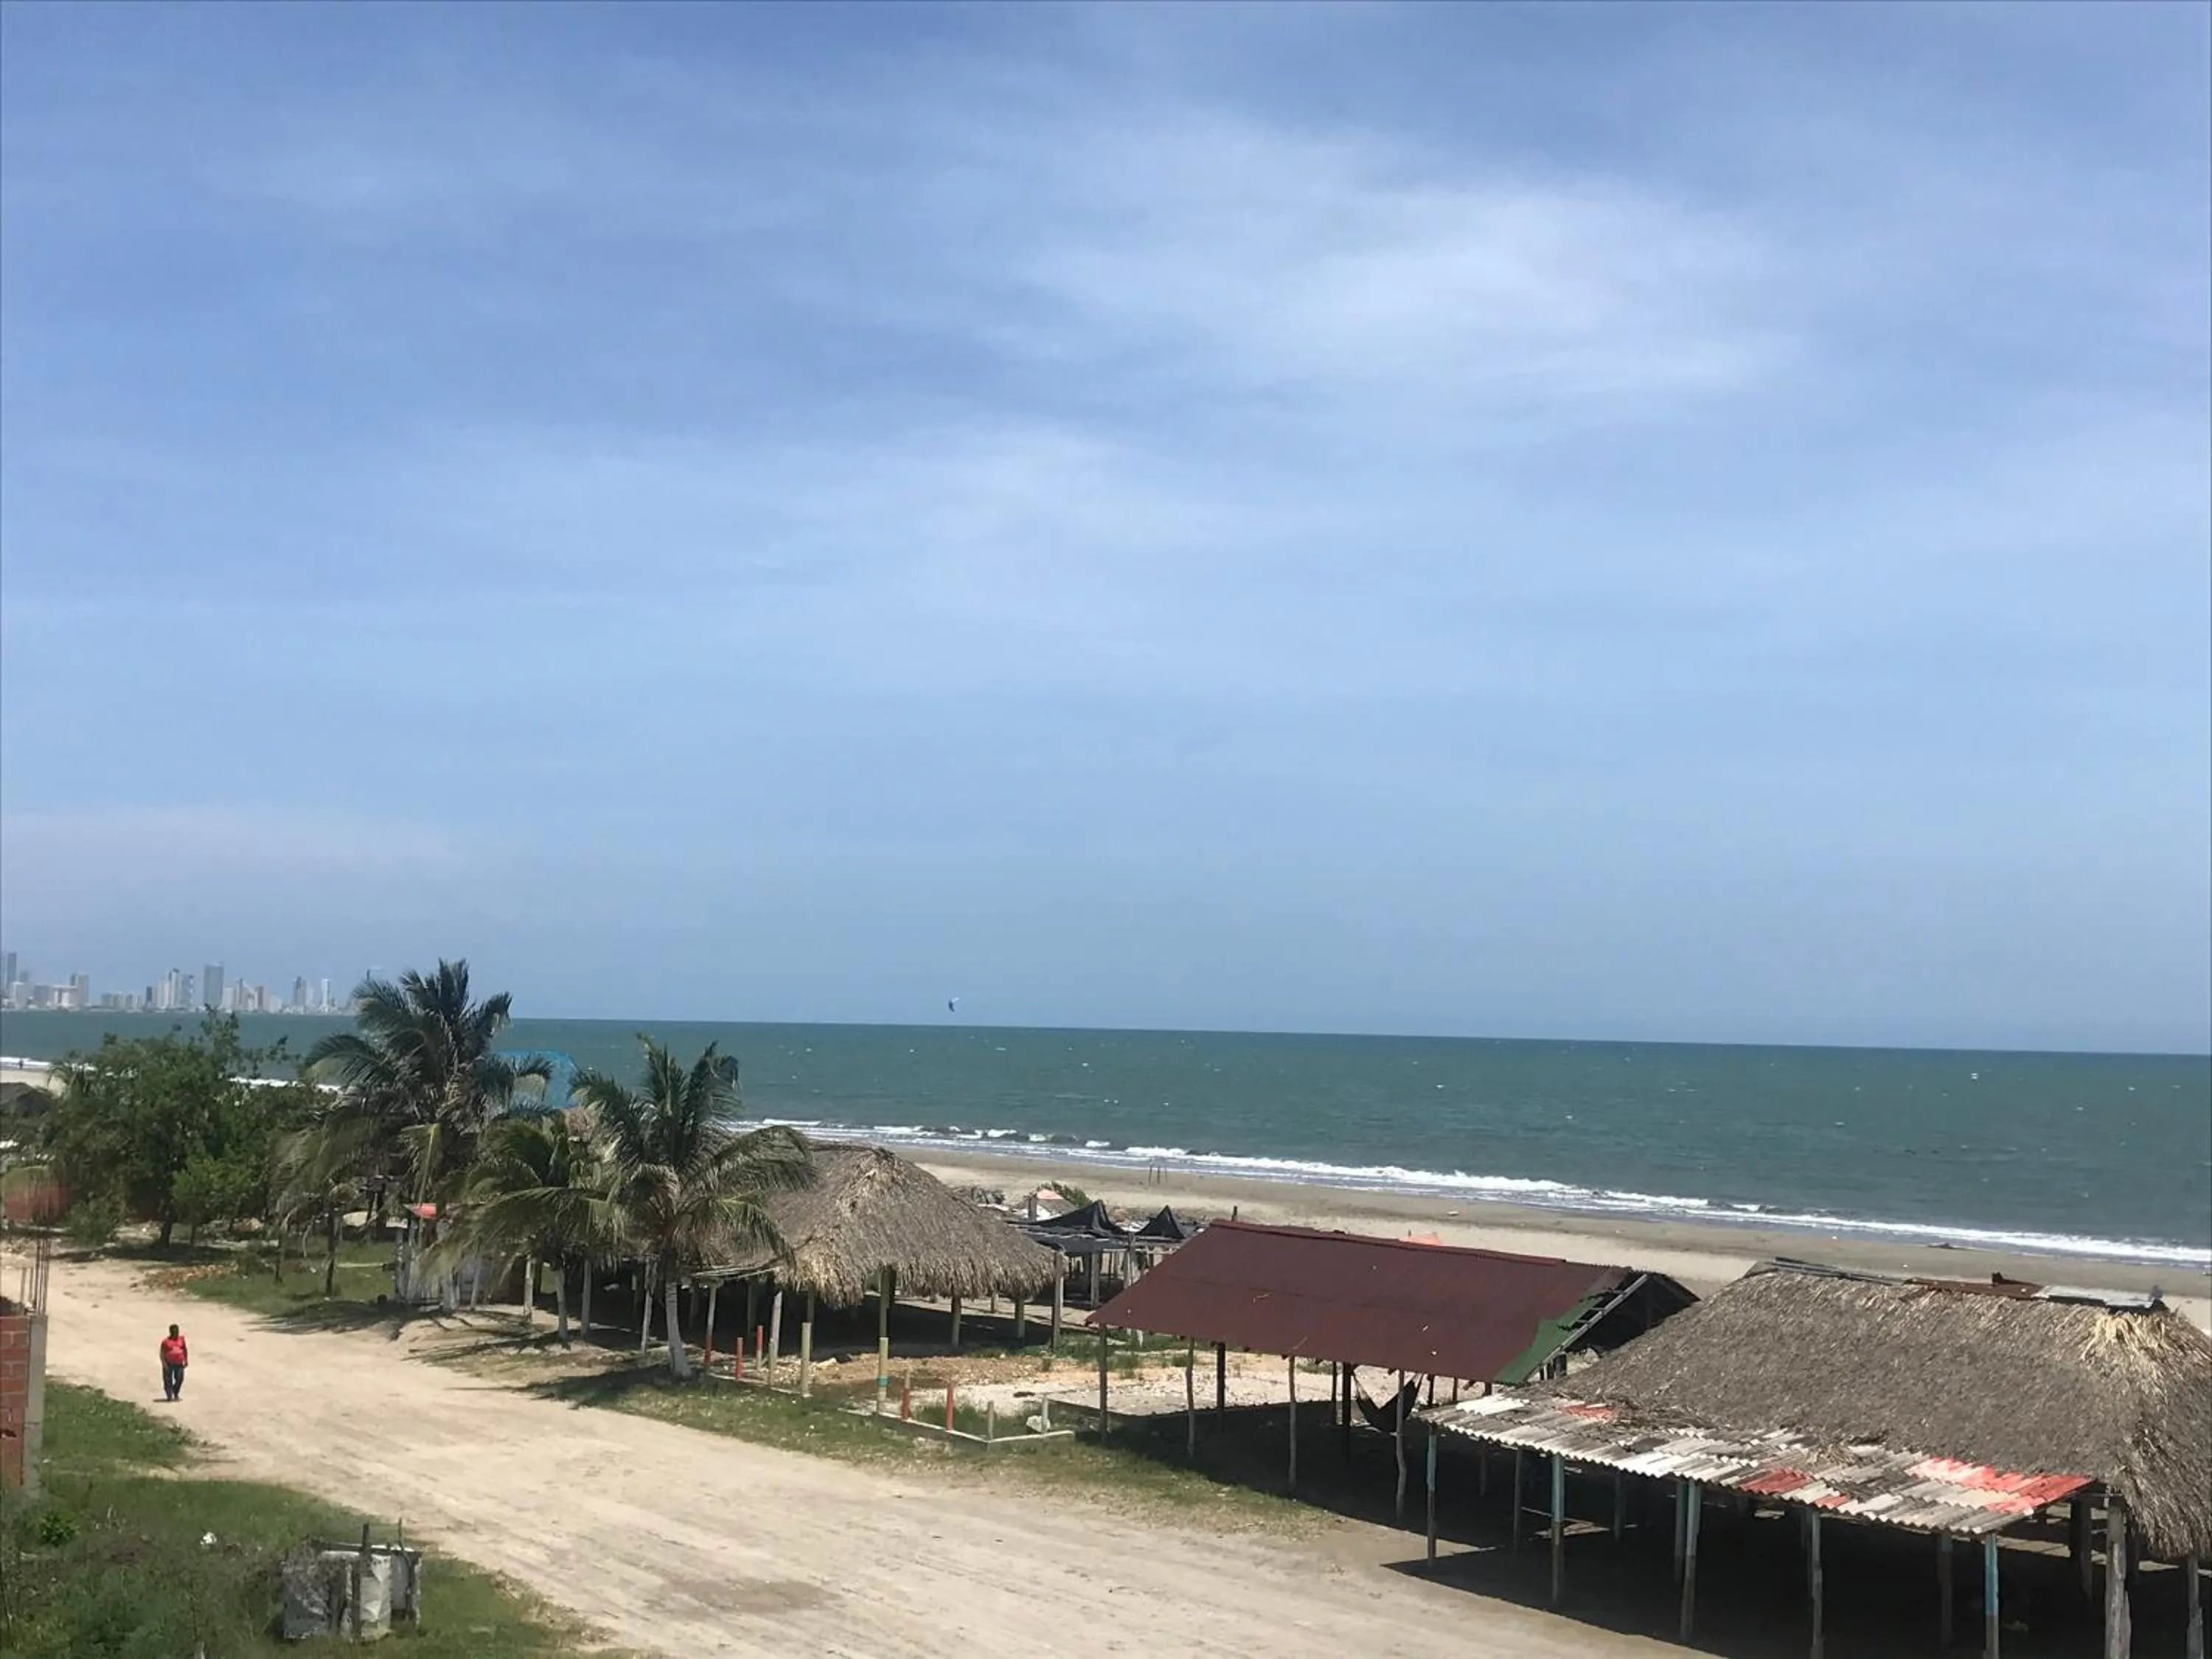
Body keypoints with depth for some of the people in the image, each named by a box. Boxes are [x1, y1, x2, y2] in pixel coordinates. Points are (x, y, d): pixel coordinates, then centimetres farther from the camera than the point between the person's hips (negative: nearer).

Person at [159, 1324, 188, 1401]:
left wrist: (186, 1360, 13)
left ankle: (176, 1393, 24)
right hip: (169, 1363, -3)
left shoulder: (181, 1339, 6)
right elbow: (162, 1353, -7)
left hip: (179, 1363, 3)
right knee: (168, 1380, 0)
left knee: (180, 1379, 0)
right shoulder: (166, 1341, -7)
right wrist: (164, 1364, -15)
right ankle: (169, 1396, 11)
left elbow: (185, 1349, 15)